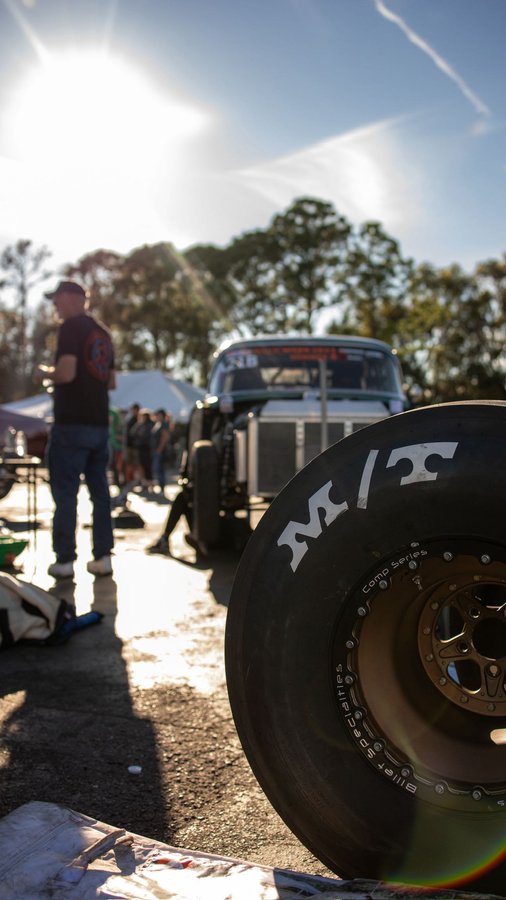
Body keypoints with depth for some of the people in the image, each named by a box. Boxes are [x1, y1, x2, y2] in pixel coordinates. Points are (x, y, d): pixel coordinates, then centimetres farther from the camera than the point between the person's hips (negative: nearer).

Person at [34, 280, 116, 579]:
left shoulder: (71, 327, -8)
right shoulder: (102, 332, 18)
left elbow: (66, 373, -18)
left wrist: (44, 373, 0)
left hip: (72, 422, -8)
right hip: (100, 423, 8)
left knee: (65, 490, -3)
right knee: (100, 489, 9)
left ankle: (65, 560, -2)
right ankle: (103, 557, 10)